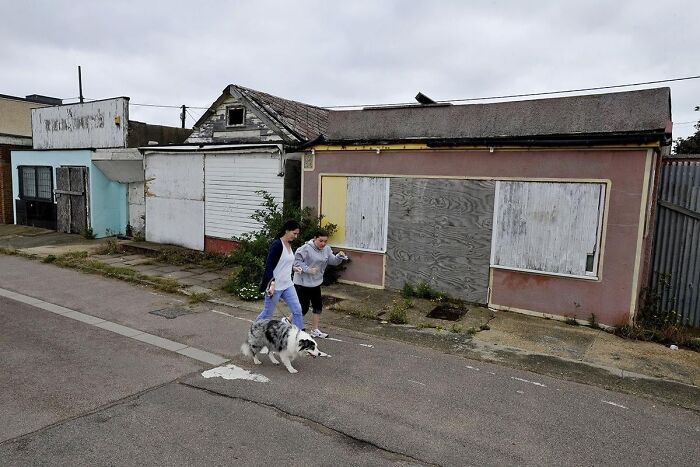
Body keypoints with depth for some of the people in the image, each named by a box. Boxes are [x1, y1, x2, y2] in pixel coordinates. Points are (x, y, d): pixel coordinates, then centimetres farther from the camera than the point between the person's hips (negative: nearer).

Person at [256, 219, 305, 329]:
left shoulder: (289, 245, 8)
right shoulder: (276, 244, -17)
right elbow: (269, 266, -22)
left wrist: (293, 268, 10)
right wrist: (272, 283, -32)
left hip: (287, 285, 8)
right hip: (274, 286, -8)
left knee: (297, 310, 2)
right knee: (267, 314, 6)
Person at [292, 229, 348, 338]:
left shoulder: (326, 249, 3)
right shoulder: (306, 248, -20)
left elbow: (333, 261, 1)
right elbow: (296, 260, -19)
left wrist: (339, 257, -19)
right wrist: (308, 269, -26)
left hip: (316, 283, 8)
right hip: (303, 283, -7)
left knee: (318, 307, 11)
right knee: (303, 308, -2)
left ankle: (315, 330, 24)